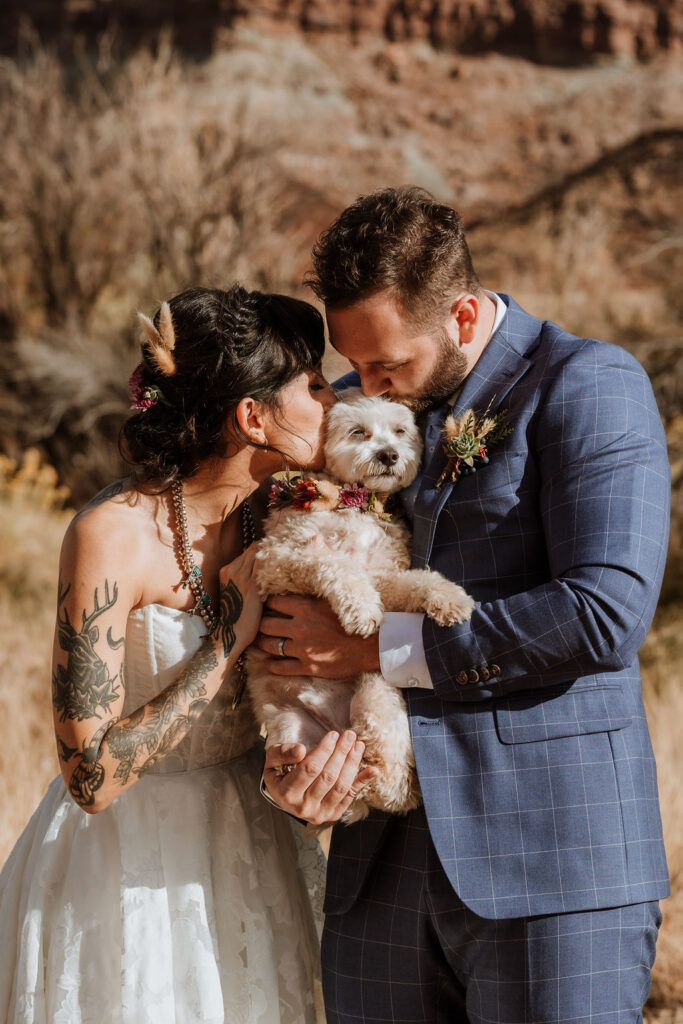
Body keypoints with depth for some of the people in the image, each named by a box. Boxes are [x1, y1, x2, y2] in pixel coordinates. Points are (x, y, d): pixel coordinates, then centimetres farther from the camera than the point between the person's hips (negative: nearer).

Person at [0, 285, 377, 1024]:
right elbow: (92, 777, -25)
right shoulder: (111, 534, -23)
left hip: (240, 863, 6)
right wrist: (232, 637, -23)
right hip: (126, 873, -6)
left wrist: (341, 739, -17)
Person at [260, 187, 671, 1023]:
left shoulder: (587, 385, -5)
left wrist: (377, 648, -14)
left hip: (552, 859, -5)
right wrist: (286, 751, -1)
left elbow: (607, 614, -17)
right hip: (385, 869, 6)